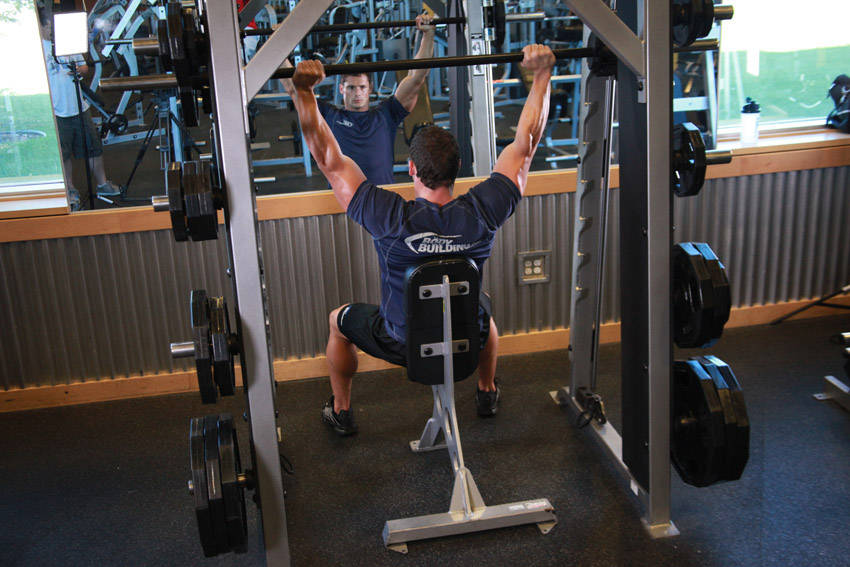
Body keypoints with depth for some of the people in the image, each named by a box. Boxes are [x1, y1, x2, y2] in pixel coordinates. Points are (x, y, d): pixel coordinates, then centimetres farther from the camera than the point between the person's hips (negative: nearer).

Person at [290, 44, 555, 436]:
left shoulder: (391, 219, -30)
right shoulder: (483, 213, -23)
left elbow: (328, 157, -25)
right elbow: (526, 142, -13)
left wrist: (303, 91, -25)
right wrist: (542, 74, -9)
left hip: (402, 345, -2)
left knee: (339, 320, 27)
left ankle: (341, 411, 39)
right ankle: (487, 393, 50)